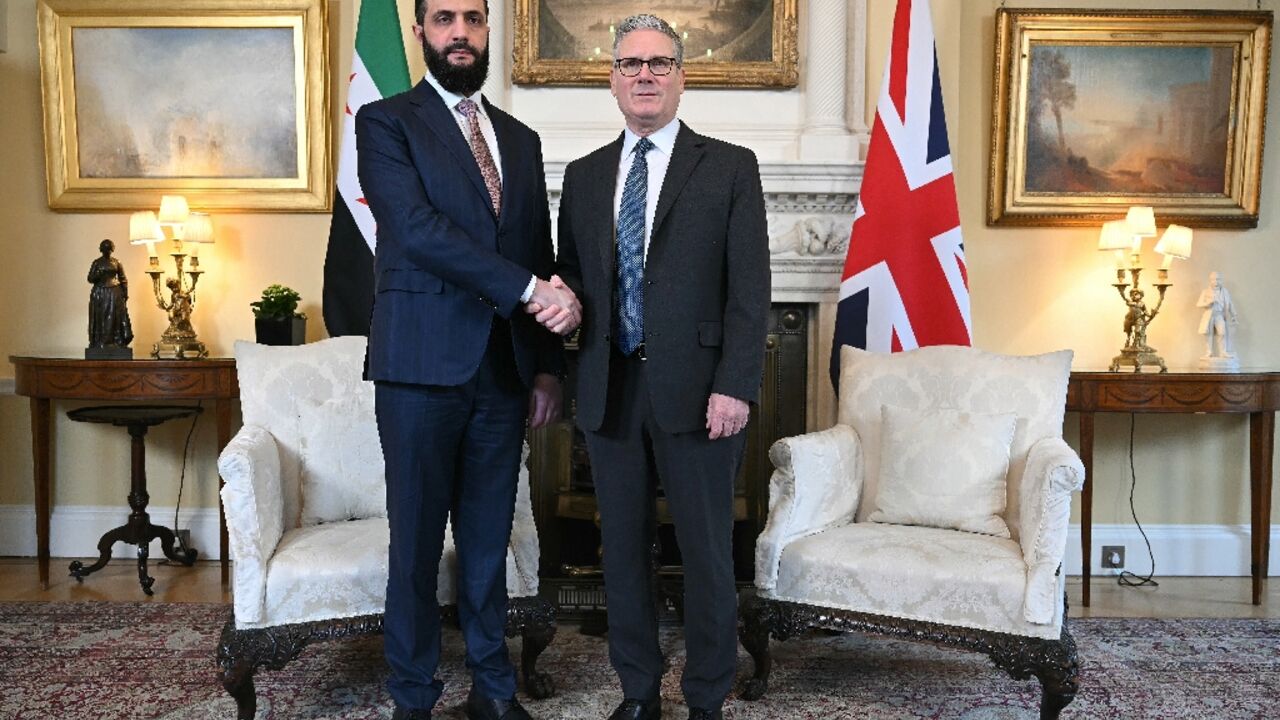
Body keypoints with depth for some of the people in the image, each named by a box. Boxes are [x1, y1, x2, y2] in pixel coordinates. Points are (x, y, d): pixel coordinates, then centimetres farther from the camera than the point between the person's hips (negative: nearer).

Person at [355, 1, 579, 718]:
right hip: (423, 365, -4)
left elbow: (541, 259, 15)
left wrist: (548, 365, 9)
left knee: (490, 537, 11)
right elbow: (418, 229, -15)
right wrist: (528, 290, -18)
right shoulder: (385, 122, 1)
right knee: (417, 540, 5)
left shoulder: (522, 139, 16)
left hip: (504, 369, 4)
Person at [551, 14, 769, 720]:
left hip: (696, 389, -3)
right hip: (610, 390, 4)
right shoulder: (583, 174, 13)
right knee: (622, 549, 12)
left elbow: (750, 288, -5)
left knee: (707, 554, 5)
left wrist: (735, 386, -13)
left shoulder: (729, 167, 0)